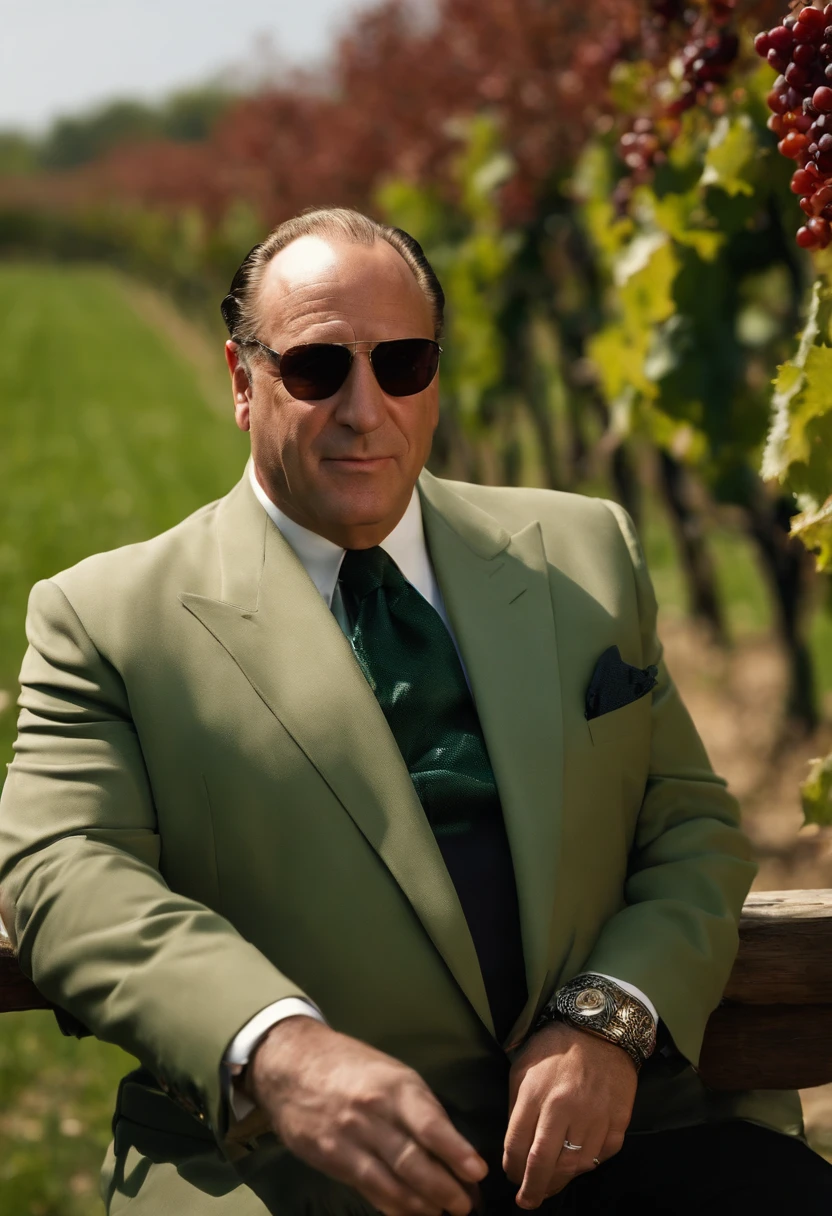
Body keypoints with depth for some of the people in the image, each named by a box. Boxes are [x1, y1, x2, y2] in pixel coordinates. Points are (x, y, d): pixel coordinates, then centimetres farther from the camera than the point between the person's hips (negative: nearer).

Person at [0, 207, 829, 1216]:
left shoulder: (586, 554, 18)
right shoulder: (106, 617, 8)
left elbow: (695, 830, 16)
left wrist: (609, 1018, -6)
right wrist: (277, 1049, -23)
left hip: (609, 1125, 3)